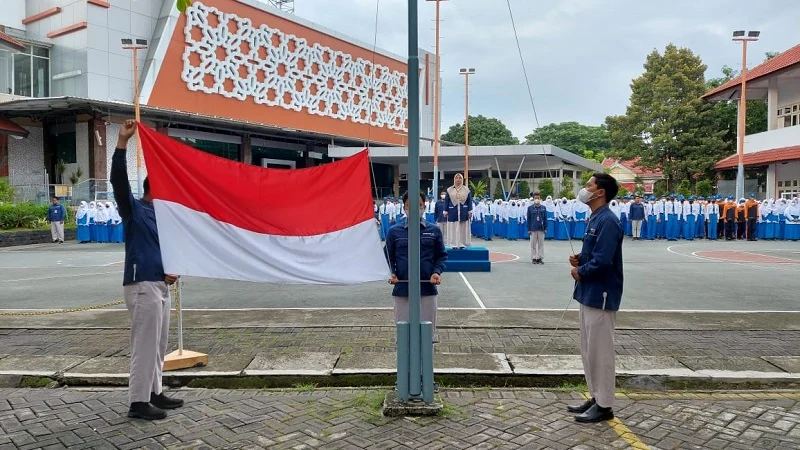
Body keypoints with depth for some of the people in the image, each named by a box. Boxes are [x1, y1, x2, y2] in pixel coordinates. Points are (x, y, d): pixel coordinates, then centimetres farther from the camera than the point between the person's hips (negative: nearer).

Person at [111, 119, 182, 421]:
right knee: (144, 345, -5)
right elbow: (118, 179, -21)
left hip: (159, 285, 9)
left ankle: (154, 393, 25)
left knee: (158, 345, 14)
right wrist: (122, 142, -28)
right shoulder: (134, 210, -6)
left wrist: (172, 271, 3)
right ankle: (138, 402, 2)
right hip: (142, 286, -9)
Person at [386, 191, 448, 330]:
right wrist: (391, 273, -10)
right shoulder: (394, 231, 2)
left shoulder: (434, 231, 3)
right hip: (402, 290, 0)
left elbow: (442, 256, 6)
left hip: (428, 289, 0)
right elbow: (388, 257, 7)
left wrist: (437, 272, -11)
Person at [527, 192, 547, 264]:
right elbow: (528, 219, 1)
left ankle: (540, 258, 14)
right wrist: (529, 229, -1)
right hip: (533, 229, -1)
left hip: (541, 229, 1)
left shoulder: (543, 208, 3)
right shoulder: (530, 208, -1)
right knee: (533, 244, 5)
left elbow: (545, 218, 6)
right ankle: (534, 258, 13)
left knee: (541, 244, 5)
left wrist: (545, 228, 3)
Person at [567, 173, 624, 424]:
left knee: (600, 351, 0)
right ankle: (596, 397, 28)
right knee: (589, 349, 17)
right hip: (589, 294, 10)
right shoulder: (595, 219, 12)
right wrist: (579, 259, 2)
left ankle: (604, 406, 11)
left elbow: (602, 261, -25)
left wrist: (580, 272, -10)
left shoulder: (607, 221, -19)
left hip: (600, 296, -10)